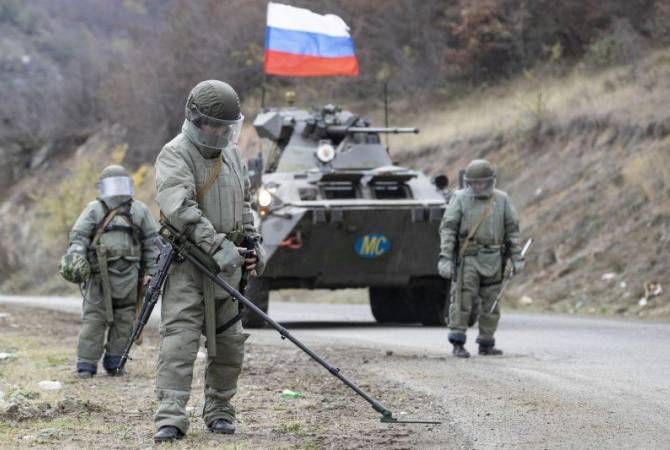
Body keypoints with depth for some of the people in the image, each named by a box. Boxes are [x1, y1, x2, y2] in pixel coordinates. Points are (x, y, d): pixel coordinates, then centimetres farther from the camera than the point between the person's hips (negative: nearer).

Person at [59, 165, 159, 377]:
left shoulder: (139, 210, 13)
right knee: (94, 320, -5)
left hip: (128, 276, 2)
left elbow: (152, 241, 13)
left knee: (124, 320, 2)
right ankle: (86, 365, -4)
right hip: (100, 274, -2)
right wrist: (75, 256, -15)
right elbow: (78, 236, 3)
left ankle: (114, 363, 10)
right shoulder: (94, 210, 9)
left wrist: (150, 271, 6)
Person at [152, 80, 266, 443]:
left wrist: (252, 242, 16)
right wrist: (217, 245, -31)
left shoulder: (231, 154, 15)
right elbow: (181, 208, -24)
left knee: (229, 341, 9)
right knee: (180, 336, -16)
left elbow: (244, 204, 28)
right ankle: (170, 416, -21)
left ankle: (219, 410, 21)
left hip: (225, 262, 7)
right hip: (187, 262, -7)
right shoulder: (175, 155, -10)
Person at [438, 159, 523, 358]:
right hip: (468, 259, -3)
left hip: (493, 259, 3)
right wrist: (445, 258, -15)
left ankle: (486, 344, 15)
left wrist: (517, 258, 3)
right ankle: (458, 343, -1)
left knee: (491, 303, 6)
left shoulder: (502, 200, 5)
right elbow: (447, 228, -6)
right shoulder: (460, 199, -3)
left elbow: (512, 230, 8)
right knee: (463, 301, -7)